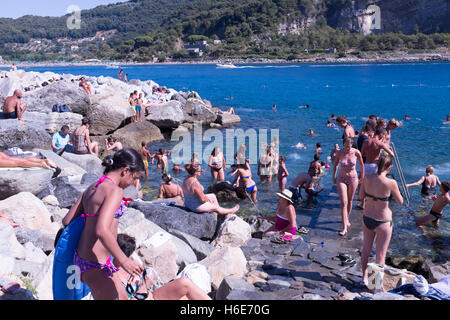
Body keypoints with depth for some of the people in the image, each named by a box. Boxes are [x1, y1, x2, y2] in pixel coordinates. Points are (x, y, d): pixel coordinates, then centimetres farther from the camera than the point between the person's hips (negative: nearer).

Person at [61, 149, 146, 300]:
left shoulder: (92, 188, 9)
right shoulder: (114, 191, -17)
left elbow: (67, 221, 11)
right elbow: (102, 230, -30)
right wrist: (124, 261, -23)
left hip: (81, 259, 9)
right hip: (96, 266, -9)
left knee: (121, 295, 22)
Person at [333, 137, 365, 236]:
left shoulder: (356, 152, -12)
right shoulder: (339, 153, -11)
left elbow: (361, 164, 4)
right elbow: (335, 165, 6)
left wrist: (362, 176, 13)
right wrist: (333, 177, 12)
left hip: (353, 179, 1)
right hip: (341, 179, -1)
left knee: (350, 201, 15)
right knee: (343, 203, -8)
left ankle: (347, 219, 39)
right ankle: (345, 227, -9)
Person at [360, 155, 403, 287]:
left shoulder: (367, 179, -10)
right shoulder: (391, 183, -23)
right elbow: (400, 202, -7)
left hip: (367, 218, 5)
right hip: (383, 222, -5)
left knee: (366, 249, 23)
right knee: (380, 255, 12)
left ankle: (365, 277, 41)